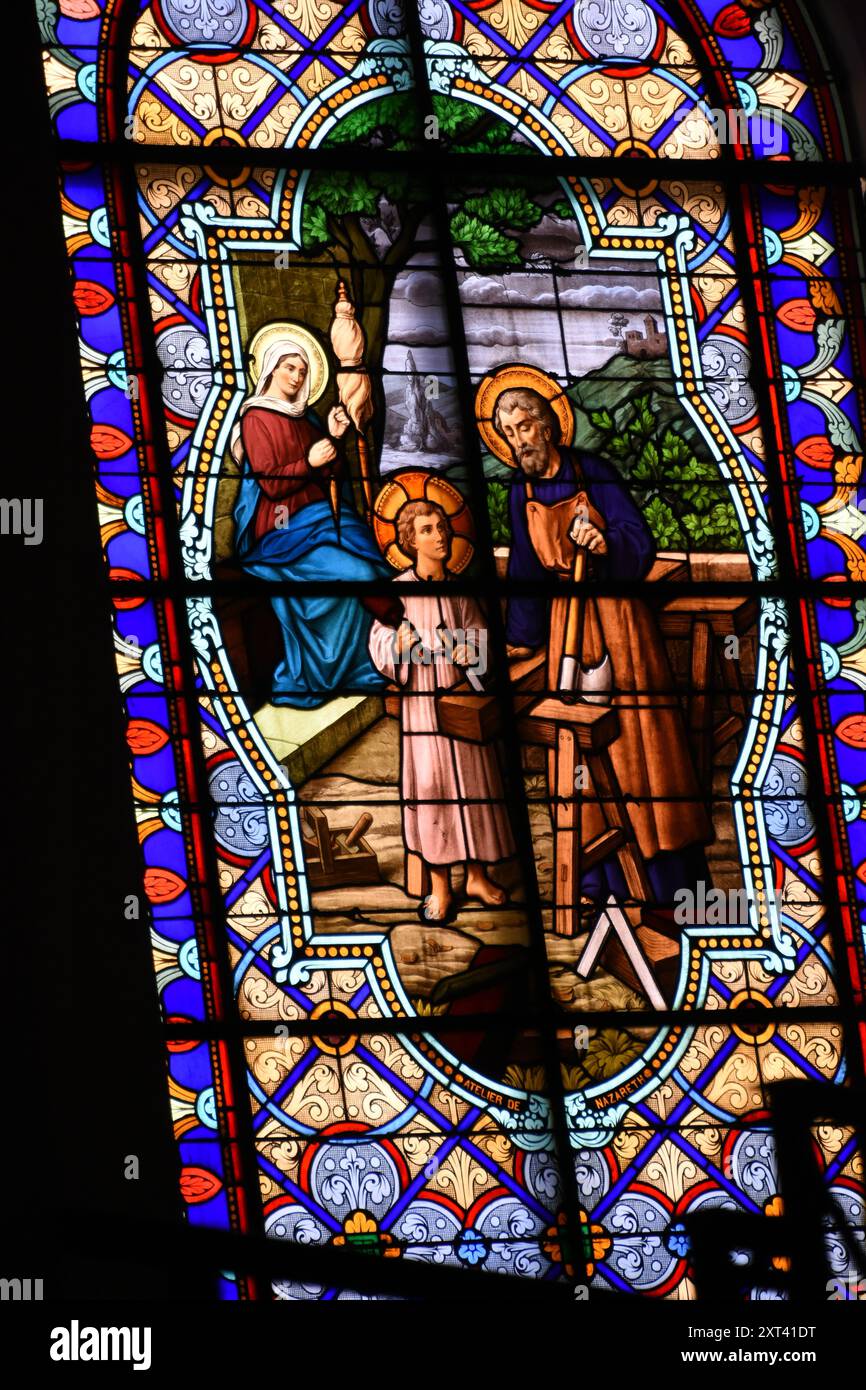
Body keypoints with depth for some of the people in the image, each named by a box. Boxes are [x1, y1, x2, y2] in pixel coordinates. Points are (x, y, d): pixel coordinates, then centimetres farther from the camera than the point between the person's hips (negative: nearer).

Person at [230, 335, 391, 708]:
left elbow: (330, 473, 20)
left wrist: (332, 437, 5)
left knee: (371, 562, -20)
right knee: (354, 574, -26)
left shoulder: (304, 416, 20)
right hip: (284, 527, -7)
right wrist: (310, 463, -18)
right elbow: (270, 483, -9)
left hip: (321, 514, 7)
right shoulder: (256, 419, -1)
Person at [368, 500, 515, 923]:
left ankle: (477, 876, 18)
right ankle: (439, 887, 7)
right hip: (422, 702, -2)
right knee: (430, 789, -1)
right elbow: (380, 647, -6)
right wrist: (399, 644, -27)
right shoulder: (398, 590, -2)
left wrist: (465, 649, -19)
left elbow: (480, 639, 2)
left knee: (472, 785, 6)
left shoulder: (460, 590, 6)